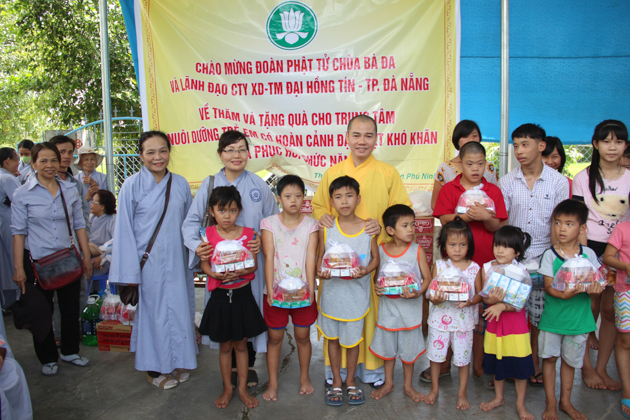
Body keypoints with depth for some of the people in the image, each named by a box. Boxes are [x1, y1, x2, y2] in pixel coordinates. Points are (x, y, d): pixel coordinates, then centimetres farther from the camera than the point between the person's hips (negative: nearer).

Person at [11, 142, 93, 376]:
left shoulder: (70, 190, 4)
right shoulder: (23, 194, -5)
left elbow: (79, 224, 8)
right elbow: (19, 232, -5)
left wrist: (86, 256, 5)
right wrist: (18, 268, -8)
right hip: (37, 261, -3)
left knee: (71, 308, 12)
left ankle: (70, 351, 32)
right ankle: (48, 358, 28)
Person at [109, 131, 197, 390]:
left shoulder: (180, 184, 2)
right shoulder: (132, 186, -8)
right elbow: (124, 230, -6)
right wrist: (129, 272, -9)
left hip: (176, 261, 3)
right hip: (148, 261, -3)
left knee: (179, 309, 11)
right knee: (151, 312, 8)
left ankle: (177, 362, 31)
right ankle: (153, 368, 27)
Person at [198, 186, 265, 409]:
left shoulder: (248, 234, -3)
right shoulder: (208, 234, -3)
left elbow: (254, 265, -3)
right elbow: (204, 265, -3)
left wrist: (243, 271, -24)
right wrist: (217, 274, -23)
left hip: (243, 294, 0)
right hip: (220, 296, 0)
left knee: (241, 344, 13)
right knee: (225, 345, 13)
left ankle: (243, 388, 28)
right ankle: (227, 388, 30)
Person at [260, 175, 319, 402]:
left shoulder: (310, 224, -1)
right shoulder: (269, 223, -3)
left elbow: (311, 258, -6)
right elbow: (269, 257, -8)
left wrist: (310, 289, -14)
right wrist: (270, 290, -14)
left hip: (303, 290, 1)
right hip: (276, 290, 0)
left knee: (303, 335, 13)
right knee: (274, 337, 9)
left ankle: (304, 377, 33)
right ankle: (273, 383, 25)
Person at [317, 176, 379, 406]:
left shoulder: (368, 227, -6)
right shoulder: (326, 228, -4)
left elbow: (375, 258, 1)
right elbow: (320, 256, 4)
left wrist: (365, 271, -19)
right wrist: (320, 270, -17)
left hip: (356, 292, -1)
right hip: (331, 290, 1)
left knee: (353, 338, 13)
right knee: (333, 337, 15)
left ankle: (351, 380, 35)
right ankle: (336, 381, 34)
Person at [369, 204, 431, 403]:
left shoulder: (417, 250, -9)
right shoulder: (380, 250, -5)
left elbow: (427, 278, -6)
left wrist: (418, 292, -23)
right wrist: (376, 286, -15)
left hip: (410, 307, -1)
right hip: (387, 306, 2)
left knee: (409, 347, 11)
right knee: (387, 345, 15)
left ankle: (408, 386, 32)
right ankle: (388, 383, 35)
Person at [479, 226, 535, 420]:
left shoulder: (521, 270, -12)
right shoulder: (486, 268, -4)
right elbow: (484, 296, -5)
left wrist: (502, 306, -30)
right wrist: (491, 299, -27)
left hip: (515, 319, -3)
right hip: (494, 320, 3)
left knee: (520, 363, 4)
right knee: (496, 361, 16)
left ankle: (520, 404, 23)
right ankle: (498, 397, 36)